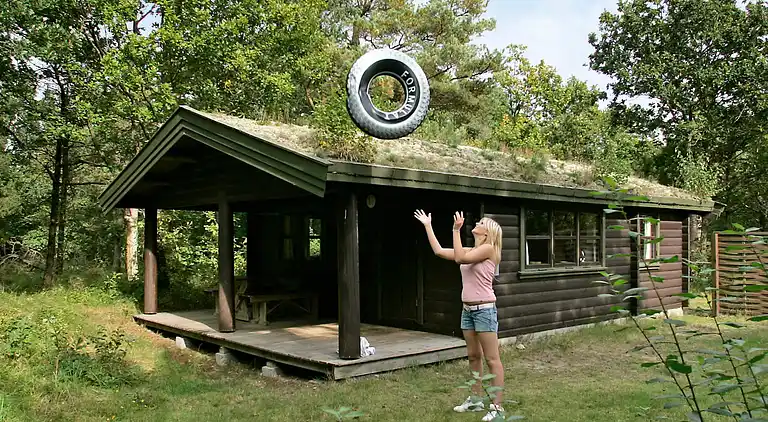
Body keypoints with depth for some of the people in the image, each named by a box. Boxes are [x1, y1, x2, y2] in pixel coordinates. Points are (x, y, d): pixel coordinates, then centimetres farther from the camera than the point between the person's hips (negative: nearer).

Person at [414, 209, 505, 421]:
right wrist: (427, 226, 17)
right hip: (468, 309, 8)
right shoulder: (470, 251, 13)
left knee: (492, 359, -4)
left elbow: (459, 259, -19)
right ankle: (476, 400, 25)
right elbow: (439, 251, 14)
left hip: (484, 309, -8)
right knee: (473, 356, 15)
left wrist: (456, 230, -16)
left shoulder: (488, 248, -9)